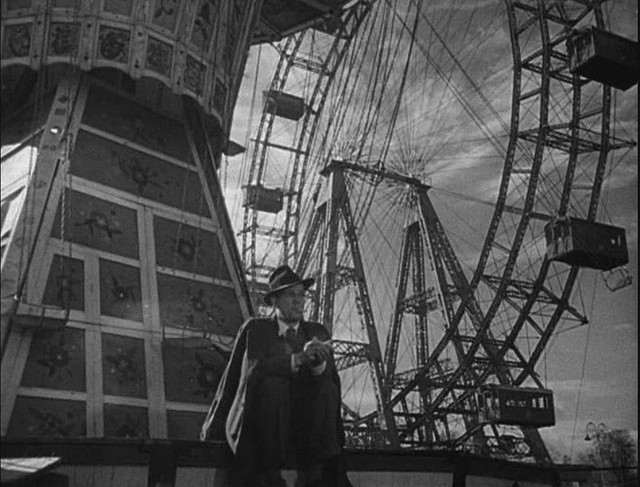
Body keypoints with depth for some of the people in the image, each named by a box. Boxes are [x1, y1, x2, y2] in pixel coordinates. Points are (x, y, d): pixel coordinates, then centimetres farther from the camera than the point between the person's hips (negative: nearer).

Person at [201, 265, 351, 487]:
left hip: (303, 425, 3)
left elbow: (332, 378, -5)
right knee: (271, 383, -32)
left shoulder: (318, 333, 10)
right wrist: (298, 359, -29)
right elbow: (253, 369, -17)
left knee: (326, 389, -24)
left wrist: (318, 363, -28)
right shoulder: (255, 329, 1)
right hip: (260, 424, -2)